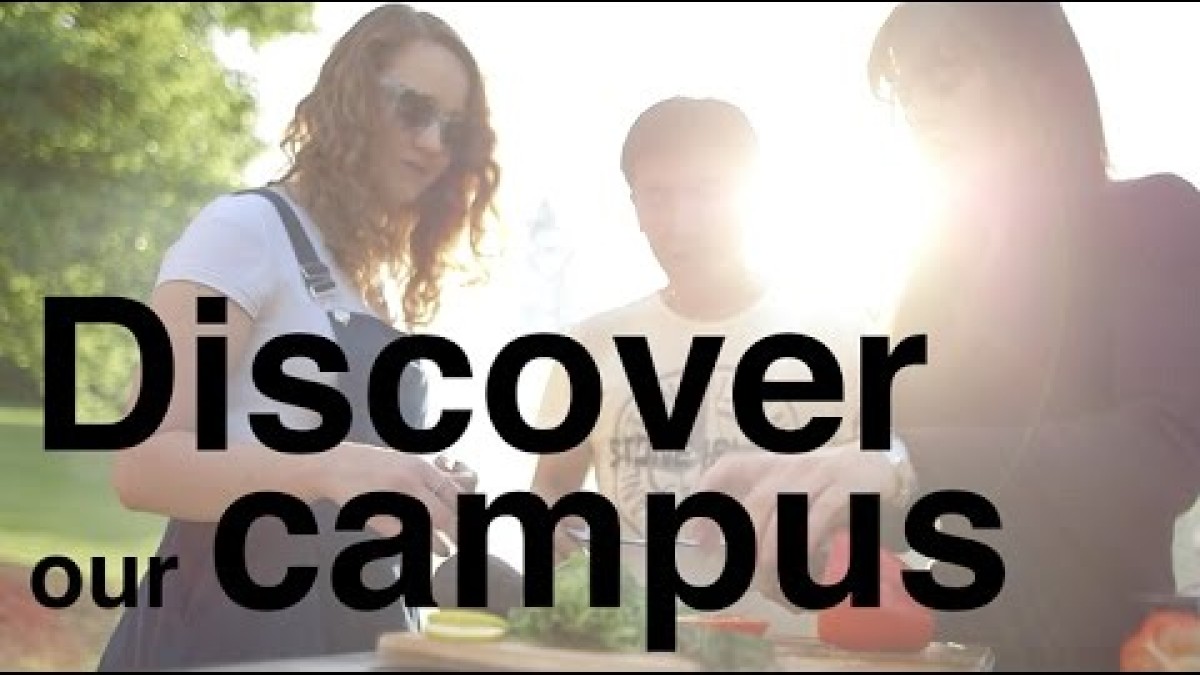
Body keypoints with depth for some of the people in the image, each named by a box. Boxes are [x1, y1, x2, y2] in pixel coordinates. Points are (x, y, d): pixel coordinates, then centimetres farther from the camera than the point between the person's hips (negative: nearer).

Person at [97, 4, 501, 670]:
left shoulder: (382, 280, 16)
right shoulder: (246, 227, -8)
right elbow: (145, 464, -17)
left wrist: (431, 495, 2)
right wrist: (325, 469, -32)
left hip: (353, 621, 8)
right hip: (233, 617, -8)